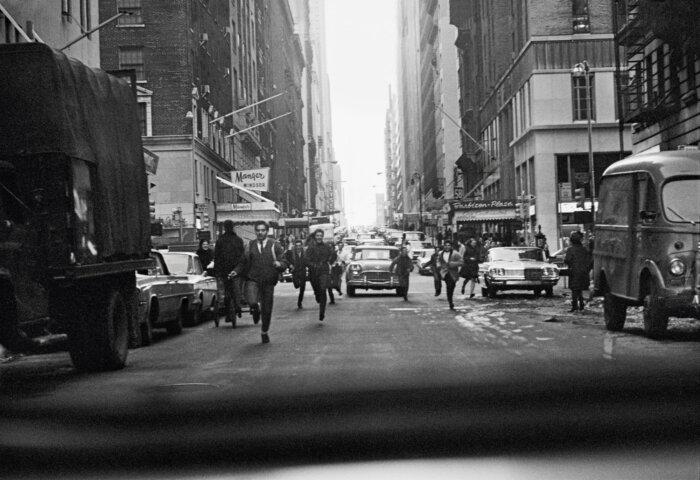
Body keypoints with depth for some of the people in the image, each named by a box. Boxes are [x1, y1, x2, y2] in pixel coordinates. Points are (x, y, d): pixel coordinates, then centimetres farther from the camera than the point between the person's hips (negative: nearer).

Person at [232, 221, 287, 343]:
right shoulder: (250, 245, 7)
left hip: (268, 282, 0)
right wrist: (236, 271, -5)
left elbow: (284, 263, 0)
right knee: (252, 302, -26)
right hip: (253, 279, 0)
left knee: (267, 309, 6)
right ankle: (256, 310, 12)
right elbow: (244, 262, 12)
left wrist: (279, 264, -23)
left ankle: (264, 332, 31)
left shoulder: (274, 246, 2)